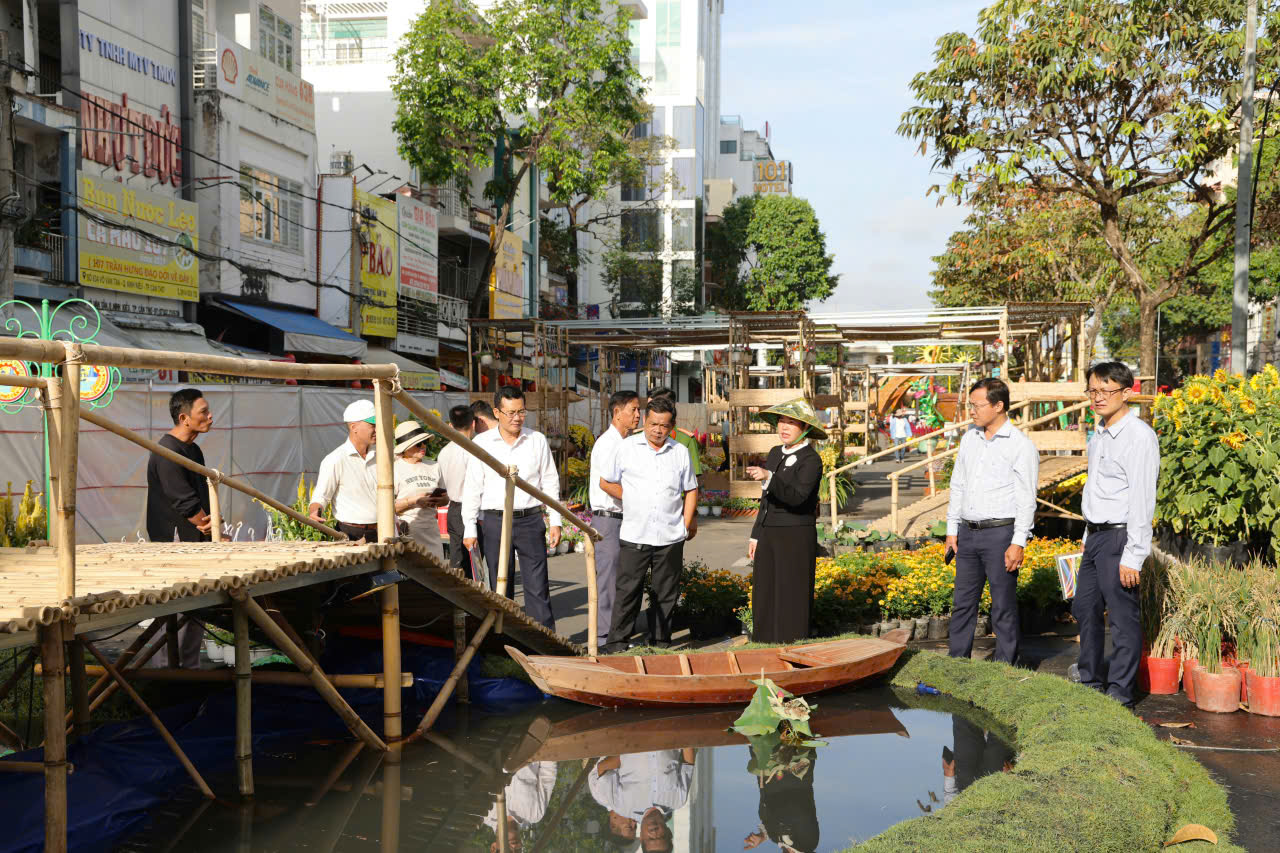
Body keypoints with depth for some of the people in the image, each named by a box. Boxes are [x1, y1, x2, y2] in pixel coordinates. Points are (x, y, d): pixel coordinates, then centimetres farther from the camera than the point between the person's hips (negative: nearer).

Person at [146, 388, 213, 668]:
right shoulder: (167, 452, -16)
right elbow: (185, 502, -18)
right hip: (174, 542, -10)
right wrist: (210, 526, -5)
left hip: (196, 542, 10)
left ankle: (191, 668, 21)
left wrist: (209, 522, -6)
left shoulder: (193, 450, 15)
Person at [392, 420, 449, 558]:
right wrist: (414, 501, -15)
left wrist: (439, 500, -1)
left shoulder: (434, 466, 16)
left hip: (431, 530, 5)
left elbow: (446, 499, 22)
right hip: (406, 531, -5)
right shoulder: (395, 469, -2)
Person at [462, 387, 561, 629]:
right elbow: (472, 488, 4)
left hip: (531, 520, 0)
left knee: (537, 587, -1)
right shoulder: (482, 443, 2)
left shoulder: (538, 440, 6)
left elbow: (550, 483, 10)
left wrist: (556, 521, 4)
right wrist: (469, 529, 0)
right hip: (495, 521, 0)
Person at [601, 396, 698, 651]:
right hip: (634, 535, -2)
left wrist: (687, 524, 7)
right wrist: (633, 501, 8)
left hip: (670, 537, 2)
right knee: (627, 591, -4)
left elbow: (691, 490, 17)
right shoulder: (627, 448, 3)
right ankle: (617, 644, 3)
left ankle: (660, 642, 18)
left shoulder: (680, 453, 9)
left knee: (666, 594, 7)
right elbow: (606, 482, 11)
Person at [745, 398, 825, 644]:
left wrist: (768, 477, -38)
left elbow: (796, 496, -27)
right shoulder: (775, 454, 12)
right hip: (769, 535, 7)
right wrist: (756, 535, 19)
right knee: (766, 598, 8)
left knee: (792, 599, -4)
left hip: (796, 538, -7)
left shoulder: (811, 460, -11)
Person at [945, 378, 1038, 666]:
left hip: (1001, 533, -6)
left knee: (1004, 607, 0)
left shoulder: (1020, 445, -8)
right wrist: (952, 530, 13)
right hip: (968, 533, 6)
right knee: (962, 603, 10)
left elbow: (1027, 499, -10)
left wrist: (1018, 544, -14)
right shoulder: (969, 438, 11)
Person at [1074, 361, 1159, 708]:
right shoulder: (1099, 434, 12)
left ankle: (1119, 696, 7)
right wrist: (1089, 536, 17)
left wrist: (1133, 556, -21)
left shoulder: (1139, 436, -15)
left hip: (1119, 537, -9)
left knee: (1124, 618, -1)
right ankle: (1090, 682, 33)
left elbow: (1142, 500, -19)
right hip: (1094, 536, 9)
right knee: (1085, 609, 18)